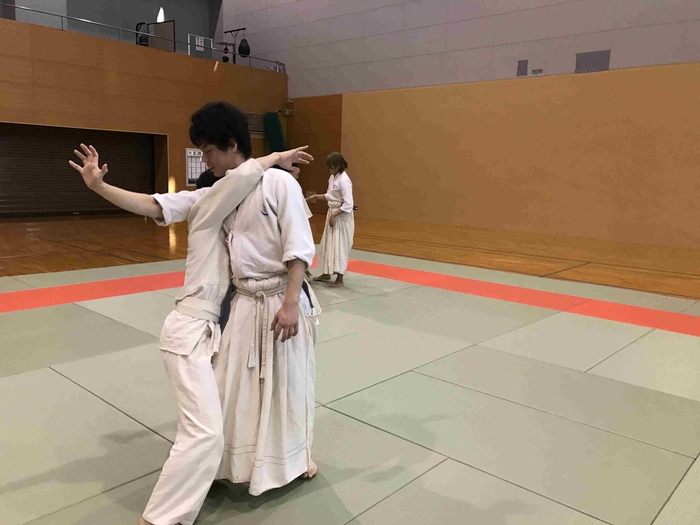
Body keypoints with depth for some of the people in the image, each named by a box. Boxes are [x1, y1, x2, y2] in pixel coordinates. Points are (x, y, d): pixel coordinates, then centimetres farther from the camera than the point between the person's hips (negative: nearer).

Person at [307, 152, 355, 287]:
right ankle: (326, 274, 28)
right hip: (332, 213, 9)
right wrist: (316, 196, 10)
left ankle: (340, 278, 5)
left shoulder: (344, 180, -21)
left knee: (339, 246, -4)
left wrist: (334, 215, -21)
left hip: (342, 217, -9)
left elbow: (348, 205, -24)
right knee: (328, 244, 15)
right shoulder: (333, 178, 7)